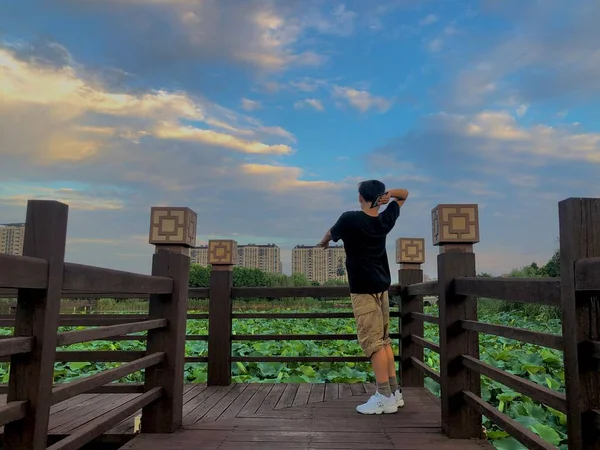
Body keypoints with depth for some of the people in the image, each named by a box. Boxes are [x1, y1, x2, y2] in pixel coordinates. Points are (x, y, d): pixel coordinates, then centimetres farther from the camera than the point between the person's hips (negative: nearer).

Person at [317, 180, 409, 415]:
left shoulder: (349, 219, -12)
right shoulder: (385, 220, 4)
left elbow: (330, 234, 10)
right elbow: (404, 194, 21)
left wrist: (323, 242, 34)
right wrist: (389, 193, -2)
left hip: (364, 289, -7)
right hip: (382, 287, 7)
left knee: (373, 342, -7)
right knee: (383, 340, 13)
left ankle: (385, 397, -6)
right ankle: (394, 392, 17)